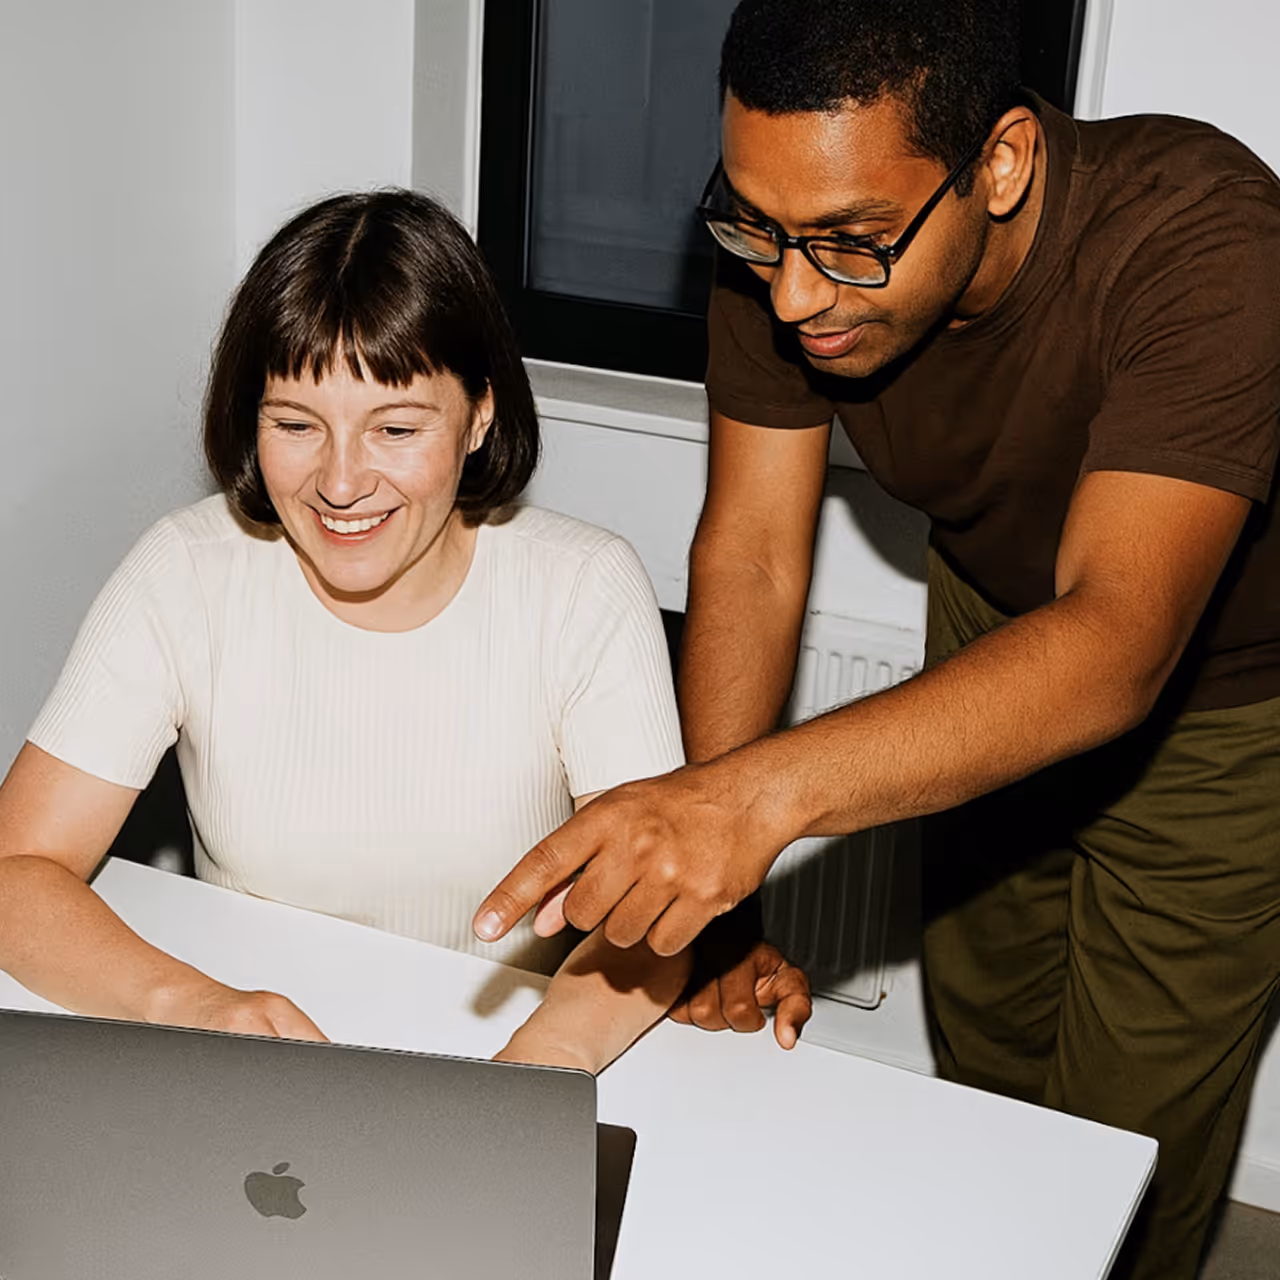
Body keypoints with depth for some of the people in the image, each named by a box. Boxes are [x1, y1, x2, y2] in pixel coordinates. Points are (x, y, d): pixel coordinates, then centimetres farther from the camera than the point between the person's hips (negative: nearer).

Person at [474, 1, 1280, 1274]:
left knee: (1124, 1141, 4)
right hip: (992, 619, 4)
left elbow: (1116, 645, -50)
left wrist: (760, 791, -63)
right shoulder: (785, 239, -25)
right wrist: (701, 880, -34)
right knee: (978, 1046, 20)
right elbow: (751, 555, -22)